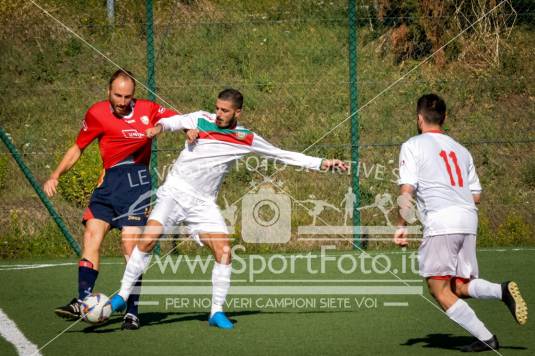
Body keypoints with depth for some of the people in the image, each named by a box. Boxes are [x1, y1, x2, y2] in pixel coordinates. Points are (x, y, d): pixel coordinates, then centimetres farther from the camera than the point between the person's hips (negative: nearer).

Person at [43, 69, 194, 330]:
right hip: (109, 180, 3)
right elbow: (77, 148, 14)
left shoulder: (148, 110, -1)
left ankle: (132, 311, -3)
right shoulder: (97, 113, 4)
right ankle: (83, 302, -14)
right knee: (91, 234, -11)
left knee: (130, 245, -10)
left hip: (136, 182, -3)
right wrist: (55, 176, 5)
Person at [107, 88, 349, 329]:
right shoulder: (201, 119, -2)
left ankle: (217, 312, 4)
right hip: (175, 191, -2)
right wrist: (160, 126, -37)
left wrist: (322, 163, 5)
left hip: (203, 203, 2)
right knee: (149, 240, -18)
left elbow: (283, 155, 8)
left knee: (224, 252, -11)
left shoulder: (246, 139, 2)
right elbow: (175, 122, -12)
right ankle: (123, 296, -4)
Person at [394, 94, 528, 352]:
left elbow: (407, 191, -5)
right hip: (469, 218, 7)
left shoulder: (412, 146, 5)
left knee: (439, 290, -2)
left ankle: (486, 339, -10)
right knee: (460, 287, 12)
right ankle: (502, 291, -17)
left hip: (440, 221, -7)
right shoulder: (460, 149, 23)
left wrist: (401, 227, 3)